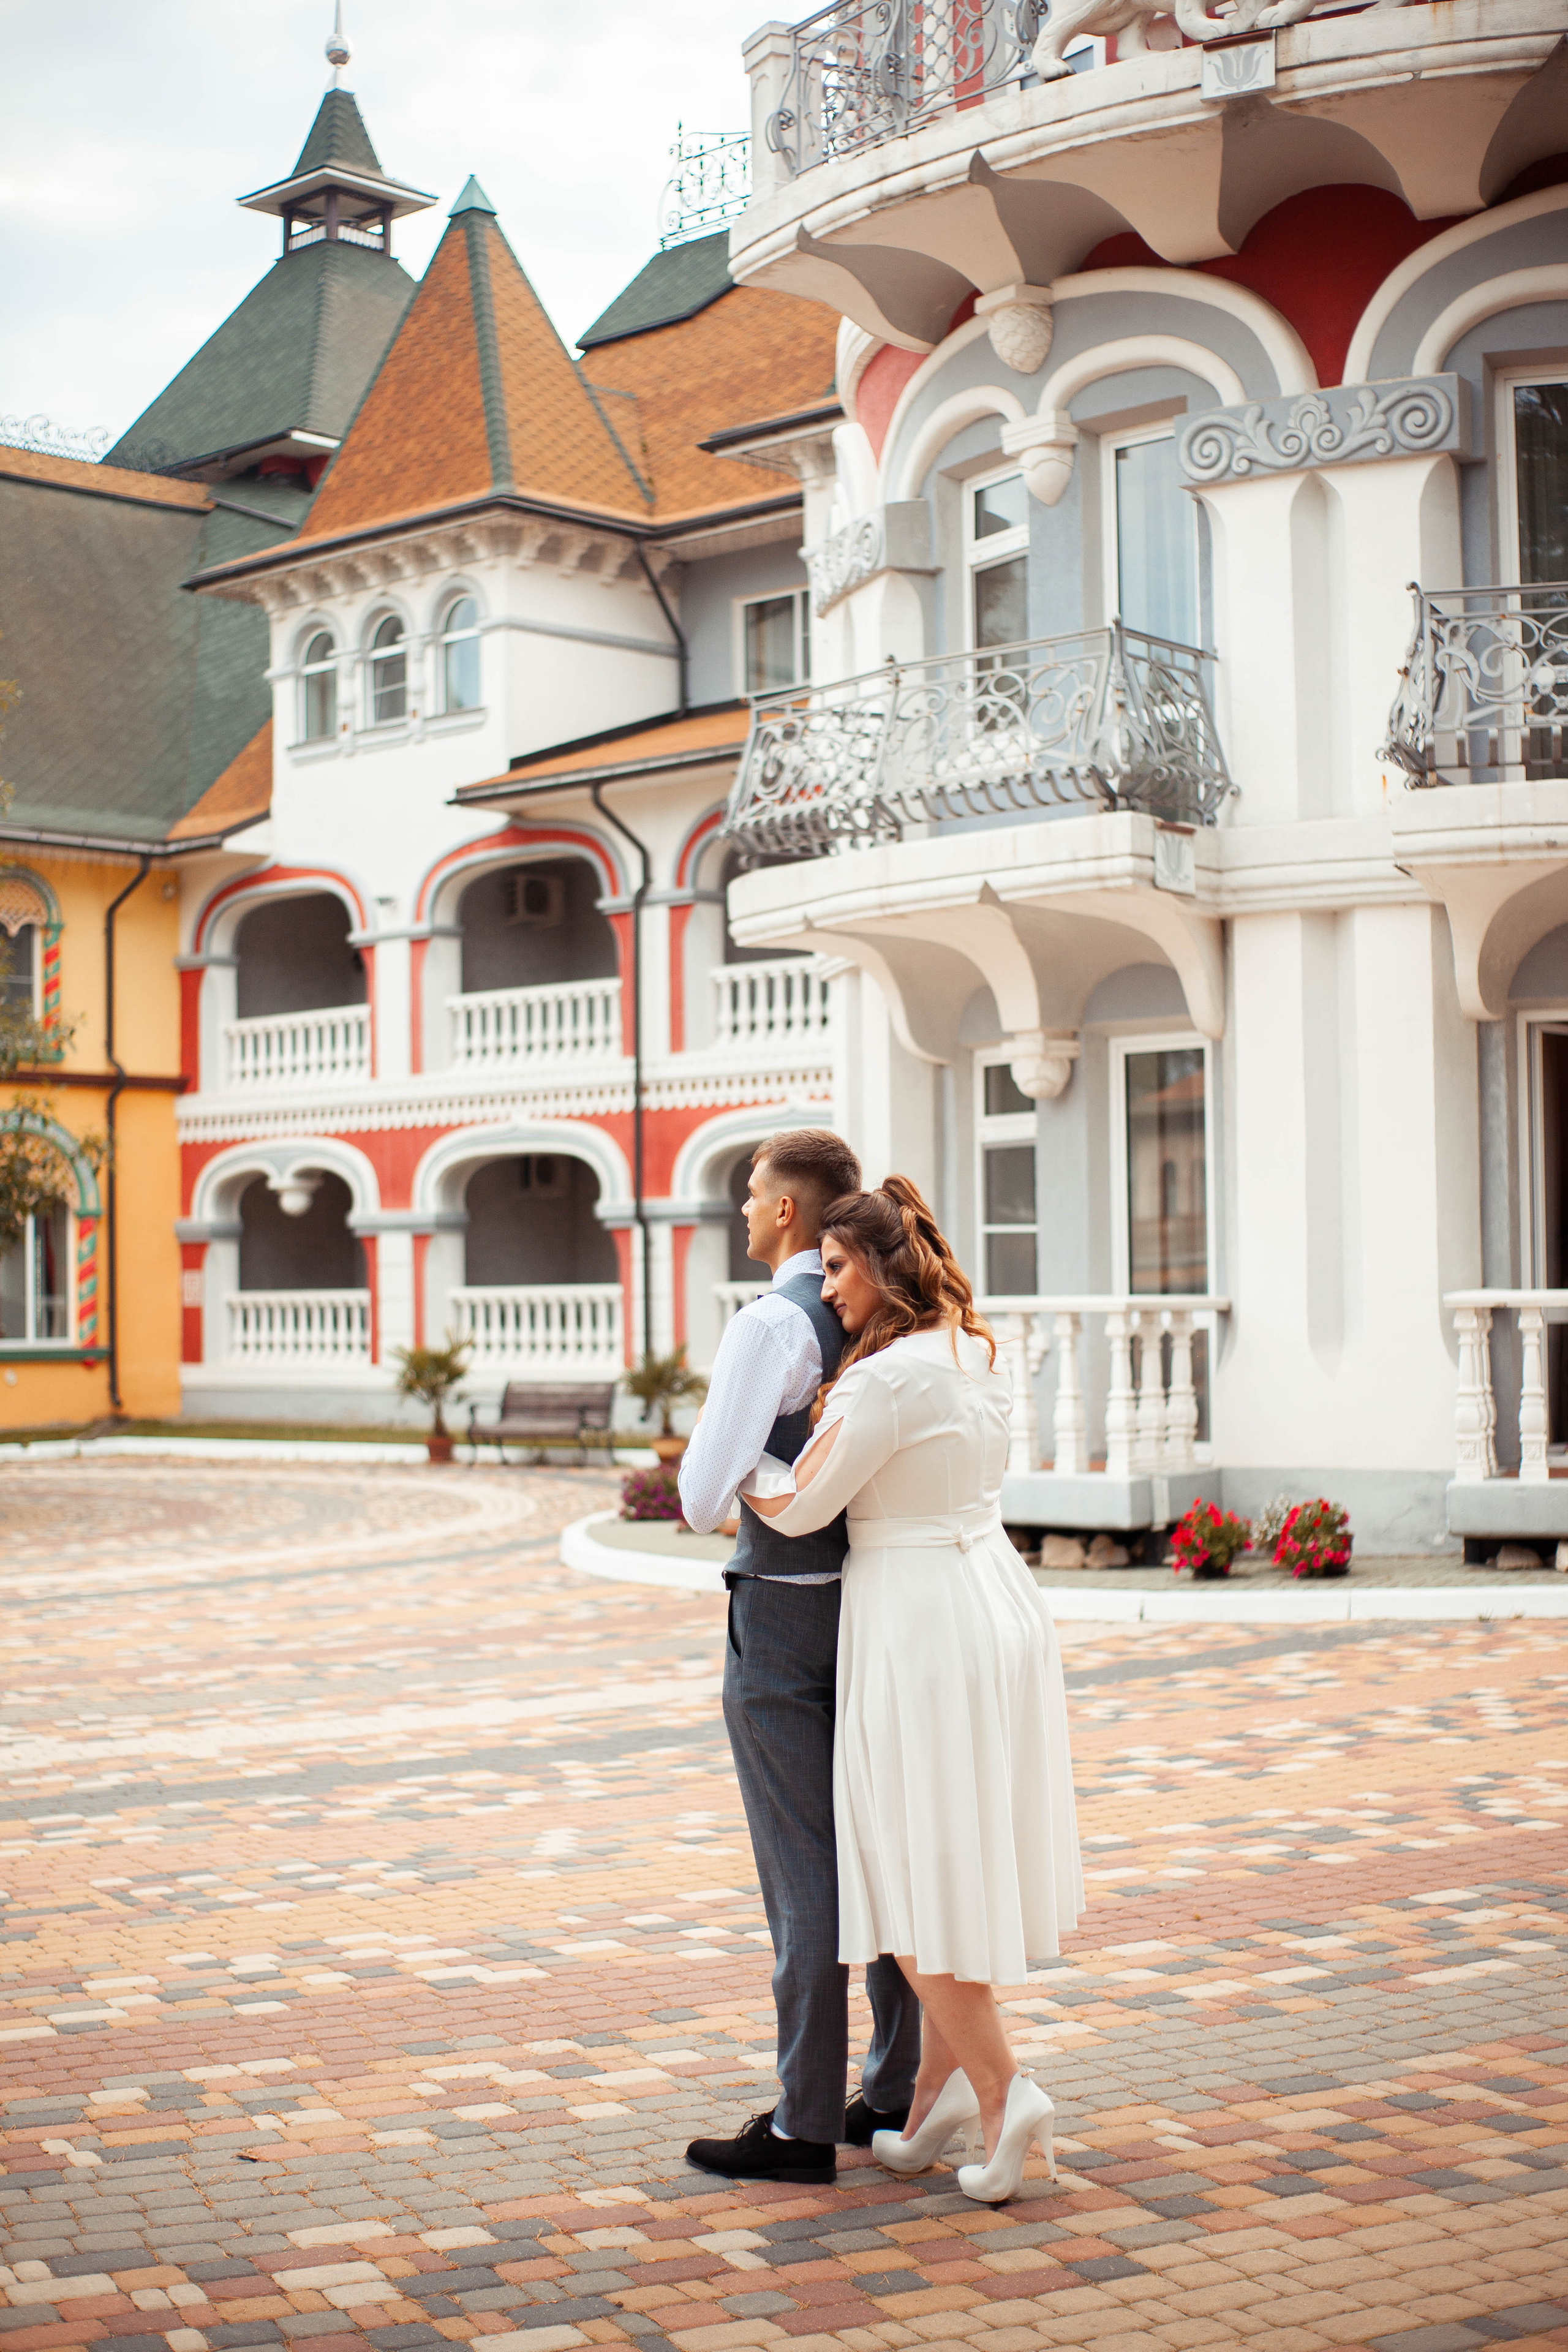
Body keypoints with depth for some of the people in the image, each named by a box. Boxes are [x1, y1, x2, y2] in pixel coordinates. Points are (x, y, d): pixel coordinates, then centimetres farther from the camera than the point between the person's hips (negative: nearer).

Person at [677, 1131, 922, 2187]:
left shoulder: (772, 1324, -18)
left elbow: (705, 1500, -21)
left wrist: (708, 1449, 1)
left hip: (785, 1622, -8)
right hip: (879, 1610, 8)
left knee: (804, 1875, -2)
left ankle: (805, 2126, 5)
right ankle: (899, 2095, 22)